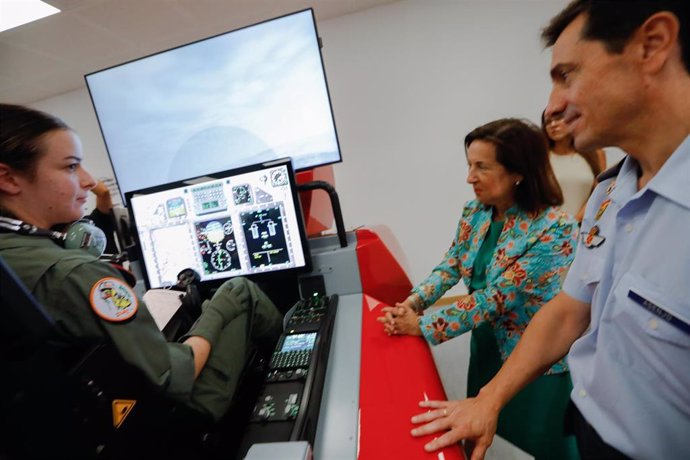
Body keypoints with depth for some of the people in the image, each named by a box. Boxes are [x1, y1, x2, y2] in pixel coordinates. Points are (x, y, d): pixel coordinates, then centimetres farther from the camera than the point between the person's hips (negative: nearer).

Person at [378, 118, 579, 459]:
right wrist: (412, 303, -19)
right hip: (486, 347, 6)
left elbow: (496, 296, -29)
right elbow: (450, 266, -3)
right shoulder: (475, 212, -6)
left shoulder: (553, 229, -27)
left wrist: (422, 326, -27)